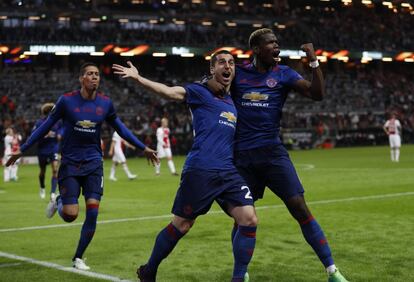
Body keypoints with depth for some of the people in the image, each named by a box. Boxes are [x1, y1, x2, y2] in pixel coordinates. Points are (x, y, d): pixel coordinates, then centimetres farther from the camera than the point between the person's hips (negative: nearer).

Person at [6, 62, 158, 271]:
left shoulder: (105, 103, -1)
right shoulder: (67, 101, -9)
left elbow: (120, 128, 14)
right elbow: (46, 126, 1)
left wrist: (143, 148, 16)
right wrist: (22, 150, 2)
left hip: (93, 163, 2)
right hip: (70, 163, -2)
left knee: (92, 212, -8)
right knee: (71, 215, -10)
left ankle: (78, 258, 10)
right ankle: (58, 203, 29)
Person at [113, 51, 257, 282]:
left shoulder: (235, 103, 21)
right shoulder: (201, 92, 3)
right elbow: (169, 91, -12)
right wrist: (138, 78, -24)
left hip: (229, 172, 6)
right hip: (200, 170, -5)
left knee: (249, 220, -10)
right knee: (181, 226, 2)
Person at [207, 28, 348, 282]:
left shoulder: (283, 74, 2)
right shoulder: (238, 73, 5)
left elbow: (317, 94, -7)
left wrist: (314, 62, -17)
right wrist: (210, 81, -7)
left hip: (272, 152, -1)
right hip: (242, 156, 1)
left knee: (300, 208, -10)